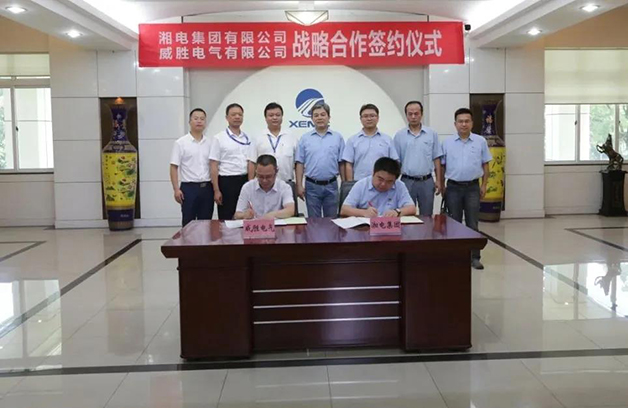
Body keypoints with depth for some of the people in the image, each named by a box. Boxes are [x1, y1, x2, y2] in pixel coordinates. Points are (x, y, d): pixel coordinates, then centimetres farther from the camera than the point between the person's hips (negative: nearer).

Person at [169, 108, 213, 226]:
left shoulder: (210, 143, 9)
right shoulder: (180, 143, -2)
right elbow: (174, 167, -4)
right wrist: (176, 189, -12)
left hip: (207, 188, 4)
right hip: (189, 188, -4)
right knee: (188, 224, 2)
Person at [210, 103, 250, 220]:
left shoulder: (247, 138, 10)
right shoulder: (219, 138, -3)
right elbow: (214, 166, -5)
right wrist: (216, 190, -11)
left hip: (245, 181, 4)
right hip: (227, 182, -4)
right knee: (226, 219, 1)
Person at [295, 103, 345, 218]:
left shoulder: (338, 137, 4)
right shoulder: (305, 138, 4)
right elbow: (300, 163, 3)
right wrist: (299, 185, -3)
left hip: (331, 186, 0)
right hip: (312, 186, 0)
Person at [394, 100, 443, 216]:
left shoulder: (431, 134, 4)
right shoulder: (399, 135, 2)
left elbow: (436, 159, 5)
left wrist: (438, 180, 0)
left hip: (427, 181, 1)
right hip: (407, 181, -1)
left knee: (427, 216, 7)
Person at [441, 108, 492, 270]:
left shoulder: (480, 141, 3)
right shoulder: (447, 143, 3)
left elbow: (485, 165, 7)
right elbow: (441, 165, 6)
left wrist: (484, 185, 3)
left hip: (473, 187, 0)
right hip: (453, 187, 1)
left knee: (472, 223, 2)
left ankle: (474, 257, 8)